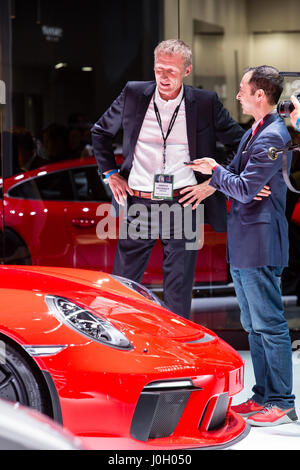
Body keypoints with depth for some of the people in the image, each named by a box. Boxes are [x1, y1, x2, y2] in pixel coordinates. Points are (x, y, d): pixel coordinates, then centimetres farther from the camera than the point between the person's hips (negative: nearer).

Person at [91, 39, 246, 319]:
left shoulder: (206, 103, -1)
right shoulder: (133, 95, 4)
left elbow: (240, 144, 6)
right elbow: (100, 132, 19)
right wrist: (110, 174, 10)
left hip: (183, 204, -1)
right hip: (138, 204, 1)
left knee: (178, 291, 3)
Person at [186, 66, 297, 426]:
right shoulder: (253, 134, 15)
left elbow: (245, 189, -20)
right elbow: (236, 178, 18)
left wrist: (216, 171, -6)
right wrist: (212, 179, 0)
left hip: (260, 245, -10)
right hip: (243, 246, 10)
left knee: (269, 325, -5)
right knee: (254, 325, 15)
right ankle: (263, 395, 23)